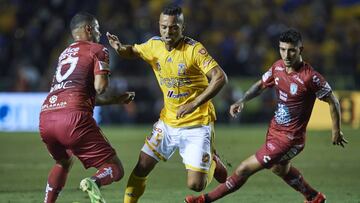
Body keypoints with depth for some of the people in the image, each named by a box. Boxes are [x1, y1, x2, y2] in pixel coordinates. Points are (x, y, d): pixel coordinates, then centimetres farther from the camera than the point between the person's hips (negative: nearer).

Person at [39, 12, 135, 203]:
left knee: (63, 162, 37)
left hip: (45, 117, 7)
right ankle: (93, 182, -32)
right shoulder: (97, 50, 8)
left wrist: (117, 99, 42)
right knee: (115, 169, 0)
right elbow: (100, 88, -6)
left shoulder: (65, 53, 29)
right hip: (73, 116, -7)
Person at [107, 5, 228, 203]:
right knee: (141, 168, -4)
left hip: (196, 125, -5)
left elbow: (220, 78, -25)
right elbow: (133, 51, 20)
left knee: (195, 185, -8)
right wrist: (120, 48, -5)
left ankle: (212, 163, 24)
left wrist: (194, 104, -32)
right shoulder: (154, 45, -1)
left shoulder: (194, 49, -18)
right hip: (168, 122, 5)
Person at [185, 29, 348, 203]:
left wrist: (336, 131, -3)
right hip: (274, 129, 9)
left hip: (290, 138, -8)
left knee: (245, 169, -7)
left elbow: (332, 102, -12)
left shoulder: (310, 77, -24)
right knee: (280, 168, 33)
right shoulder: (278, 67, -3)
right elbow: (261, 85, 13)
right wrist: (242, 101, -4)